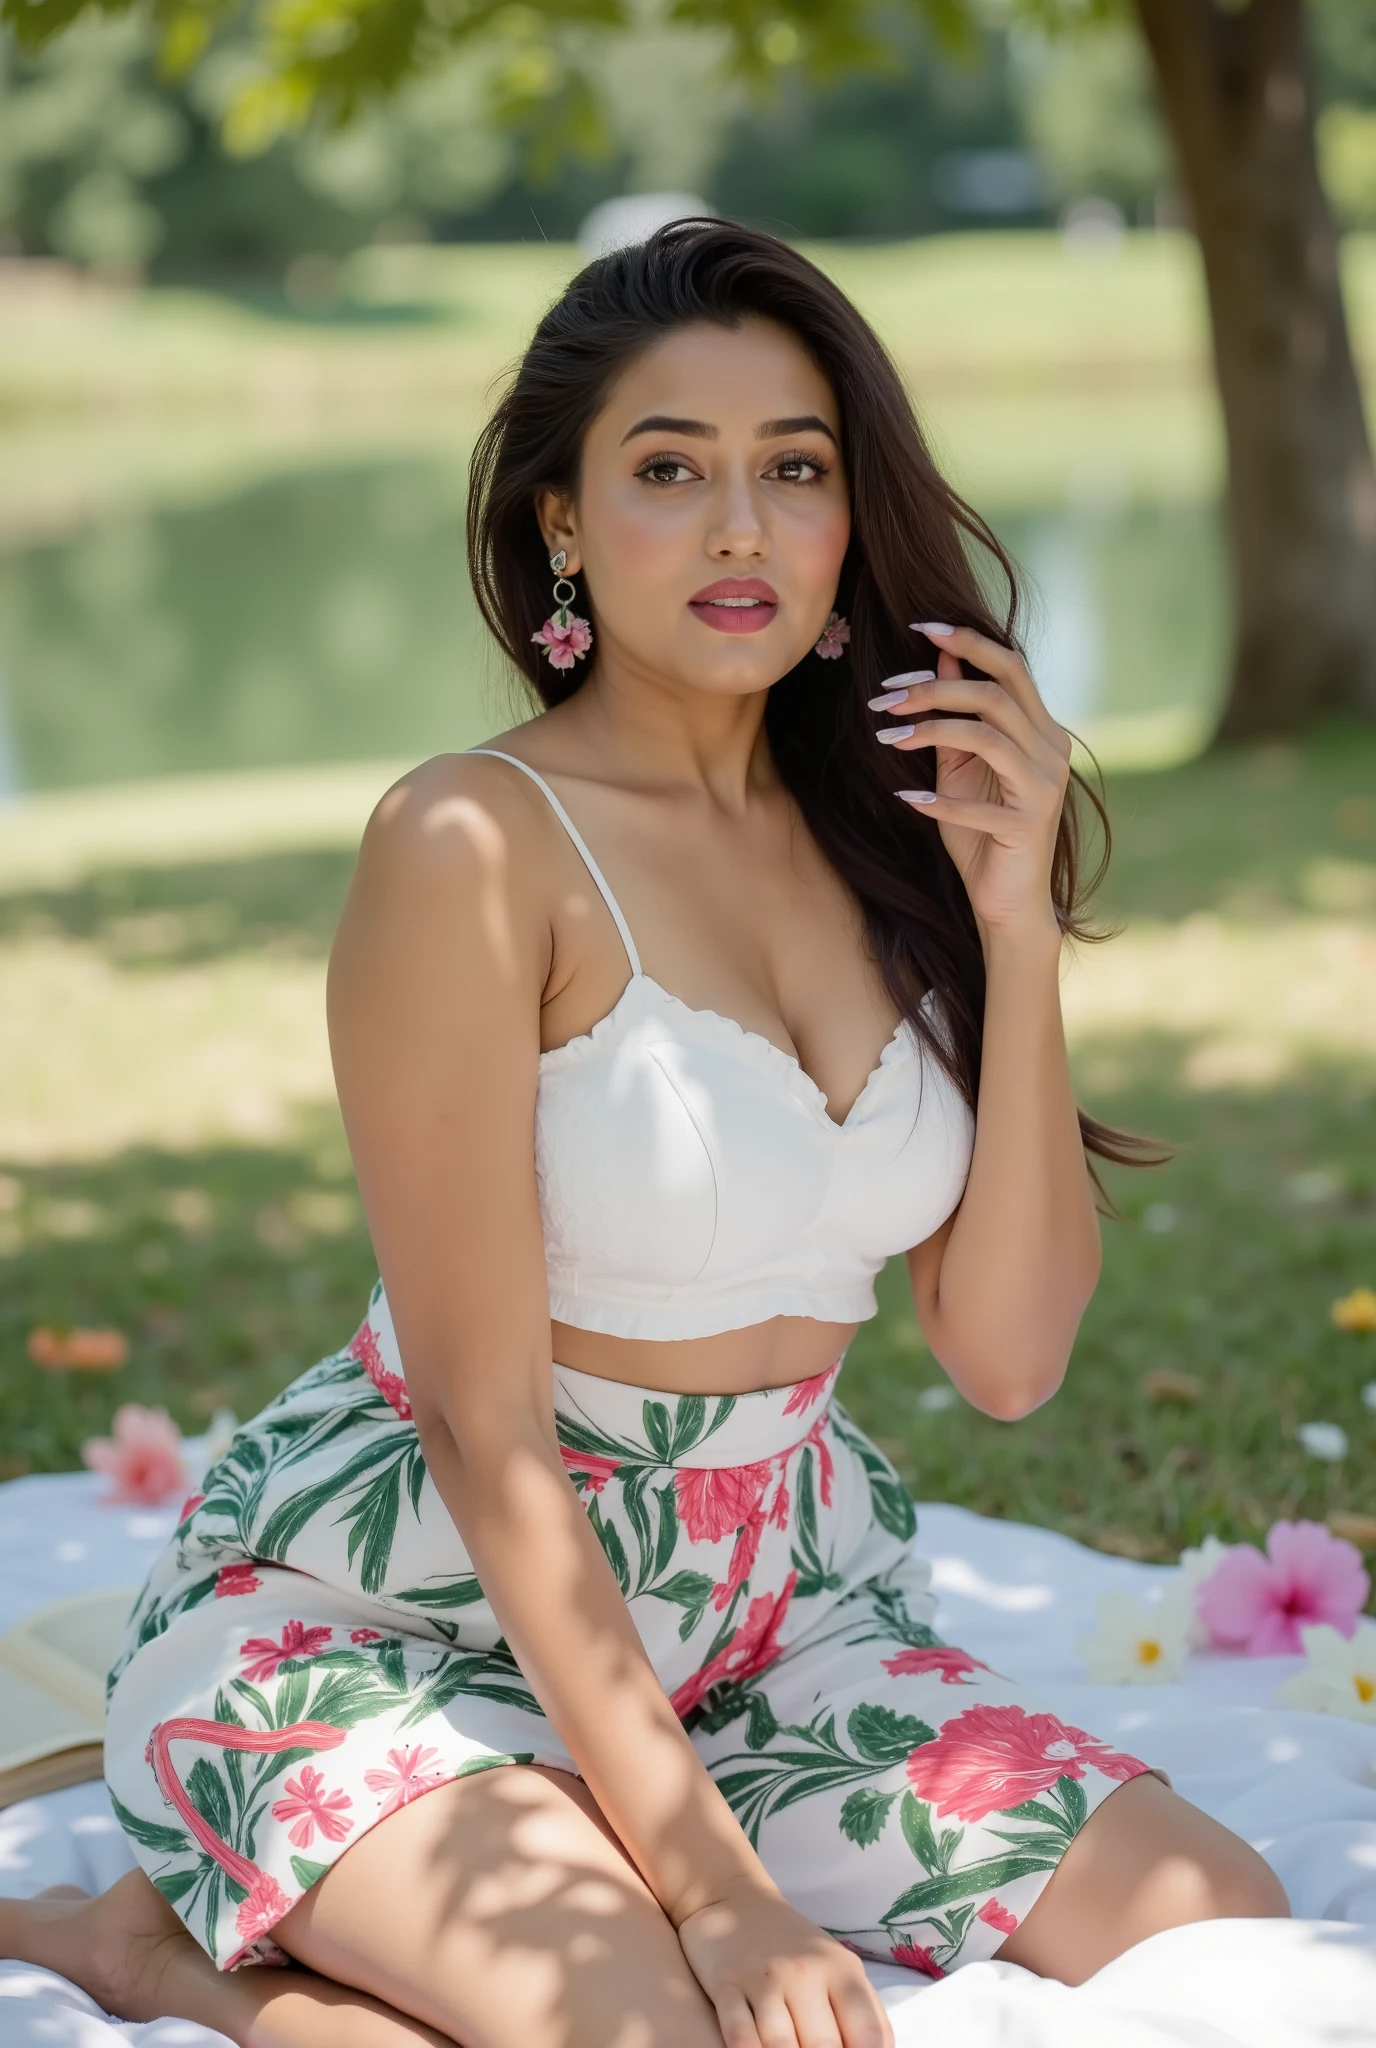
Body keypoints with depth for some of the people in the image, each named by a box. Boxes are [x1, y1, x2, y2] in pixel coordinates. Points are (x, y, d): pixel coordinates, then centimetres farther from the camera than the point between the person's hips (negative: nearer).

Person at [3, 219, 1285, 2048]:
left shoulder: (882, 832, 3)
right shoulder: (478, 848, -16)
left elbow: (1010, 1354, -1)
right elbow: (486, 1433, -17)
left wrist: (1019, 923, -11)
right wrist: (712, 1887, -20)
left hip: (776, 1606, 7)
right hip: (398, 1610, -7)